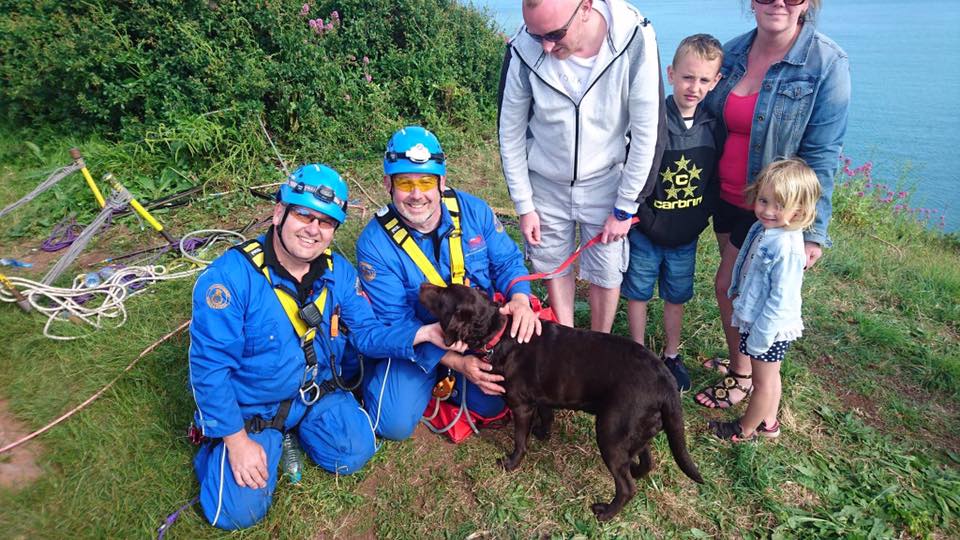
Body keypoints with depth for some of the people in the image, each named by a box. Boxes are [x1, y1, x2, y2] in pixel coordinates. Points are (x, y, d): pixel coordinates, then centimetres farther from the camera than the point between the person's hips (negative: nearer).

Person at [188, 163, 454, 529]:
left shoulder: (339, 272, -9)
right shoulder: (230, 276, -26)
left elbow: (365, 333, -7)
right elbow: (210, 366, -24)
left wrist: (421, 334, -24)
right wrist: (237, 440, -21)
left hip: (317, 392, 5)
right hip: (249, 407, -4)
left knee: (355, 453, -8)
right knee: (240, 510, -11)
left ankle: (297, 427, 19)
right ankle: (218, 447, 20)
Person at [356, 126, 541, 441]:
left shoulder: (473, 211, -12)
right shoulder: (374, 243, -21)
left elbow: (507, 261, -3)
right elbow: (396, 322, -20)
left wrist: (519, 299, -28)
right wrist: (456, 362, -28)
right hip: (417, 343, -2)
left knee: (493, 403, -13)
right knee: (395, 423, -13)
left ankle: (446, 381, 19)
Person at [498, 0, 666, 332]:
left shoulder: (635, 40, -25)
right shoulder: (524, 51, -21)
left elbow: (648, 133, -16)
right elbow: (511, 134, -8)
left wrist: (625, 208, -11)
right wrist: (524, 205, -5)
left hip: (605, 182, -1)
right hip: (546, 183, 1)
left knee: (606, 274, 8)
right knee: (554, 267, 12)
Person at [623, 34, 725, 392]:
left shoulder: (713, 128, -4)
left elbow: (715, 179, 6)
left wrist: (702, 216, -1)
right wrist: (639, 215, -13)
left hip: (686, 237, 3)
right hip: (646, 232, -3)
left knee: (676, 297, 18)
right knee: (638, 294, 13)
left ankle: (671, 355, 38)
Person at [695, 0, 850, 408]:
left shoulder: (827, 64, -16)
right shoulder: (732, 52, -1)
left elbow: (821, 155, -15)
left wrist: (813, 230, -15)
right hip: (726, 196, 5)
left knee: (728, 285, 2)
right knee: (740, 285, 17)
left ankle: (741, 376, 25)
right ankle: (738, 360, 39)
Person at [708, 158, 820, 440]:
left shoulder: (787, 248, -30)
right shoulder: (762, 228, -3)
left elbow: (781, 300, -26)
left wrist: (759, 337, -20)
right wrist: (736, 294, 18)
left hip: (770, 327, -9)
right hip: (754, 318, 9)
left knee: (763, 382, 14)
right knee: (768, 376, 26)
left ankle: (745, 430, 33)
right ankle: (768, 422, 45)